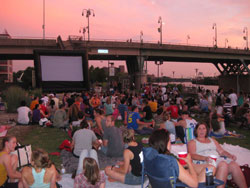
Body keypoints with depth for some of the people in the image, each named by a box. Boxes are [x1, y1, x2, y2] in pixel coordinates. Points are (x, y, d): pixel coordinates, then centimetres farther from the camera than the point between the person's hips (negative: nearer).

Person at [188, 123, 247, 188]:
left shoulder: (212, 140, 29)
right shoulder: (192, 142, 12)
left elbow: (221, 151, 21)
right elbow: (192, 155, -4)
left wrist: (230, 155, -1)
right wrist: (205, 158, -22)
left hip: (219, 160, 5)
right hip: (204, 162, -5)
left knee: (234, 165, -25)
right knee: (223, 165, -33)